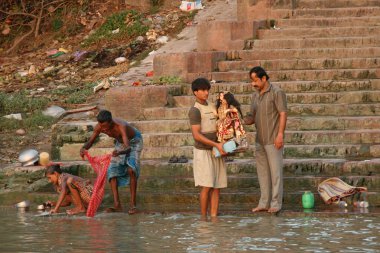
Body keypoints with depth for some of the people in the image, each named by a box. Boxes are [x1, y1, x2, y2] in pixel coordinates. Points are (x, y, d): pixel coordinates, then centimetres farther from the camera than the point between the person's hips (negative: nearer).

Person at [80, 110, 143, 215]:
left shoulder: (121, 126, -43)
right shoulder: (99, 127, -25)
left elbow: (128, 148, -51)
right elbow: (90, 142, -14)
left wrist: (119, 152, -73)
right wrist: (84, 148, -37)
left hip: (134, 141, -6)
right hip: (120, 142, 6)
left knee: (131, 169, -25)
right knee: (112, 170, -9)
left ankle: (133, 204, -20)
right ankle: (117, 205, -11)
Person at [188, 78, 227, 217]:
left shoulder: (212, 107, 12)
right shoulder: (195, 110, -10)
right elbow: (196, 135, -17)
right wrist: (216, 144, -22)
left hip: (216, 152, 7)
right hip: (203, 152, -7)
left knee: (216, 186, 2)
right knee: (206, 186, -9)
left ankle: (214, 216, 3)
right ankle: (203, 217, -2)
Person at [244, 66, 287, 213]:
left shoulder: (276, 93, -7)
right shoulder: (255, 96, 14)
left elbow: (283, 114, -11)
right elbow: (252, 118, 16)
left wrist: (280, 134, -18)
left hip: (273, 140, -7)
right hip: (260, 140, 7)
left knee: (275, 171, -4)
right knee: (262, 172, 9)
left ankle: (276, 203, 0)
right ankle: (264, 203, 15)